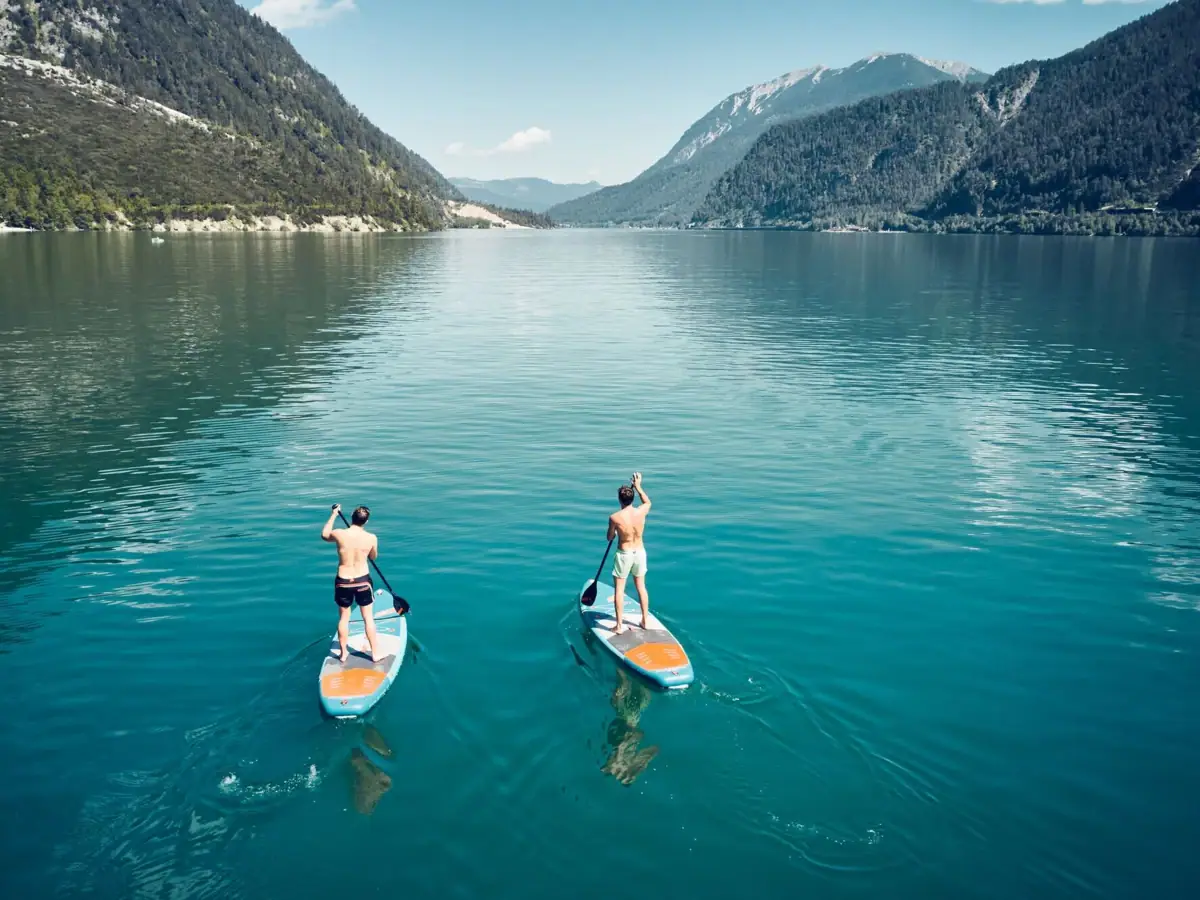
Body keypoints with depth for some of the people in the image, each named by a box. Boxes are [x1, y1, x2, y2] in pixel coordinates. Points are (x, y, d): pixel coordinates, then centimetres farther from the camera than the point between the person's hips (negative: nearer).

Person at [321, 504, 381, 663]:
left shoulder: (339, 534, -15)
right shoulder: (372, 538, -14)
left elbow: (324, 535, 10)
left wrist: (333, 515, 18)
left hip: (343, 583, 1)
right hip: (363, 581, -1)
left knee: (343, 618, 17)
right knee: (368, 618, 13)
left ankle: (343, 653, 30)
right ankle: (375, 654, 21)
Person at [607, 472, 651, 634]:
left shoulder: (614, 517, -20)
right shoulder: (641, 512, -11)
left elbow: (610, 538, -4)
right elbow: (648, 502, 14)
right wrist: (638, 486, 22)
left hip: (624, 554, -4)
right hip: (640, 552, 4)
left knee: (619, 589, 6)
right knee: (641, 587, 18)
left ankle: (619, 626, 8)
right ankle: (645, 620, 27)